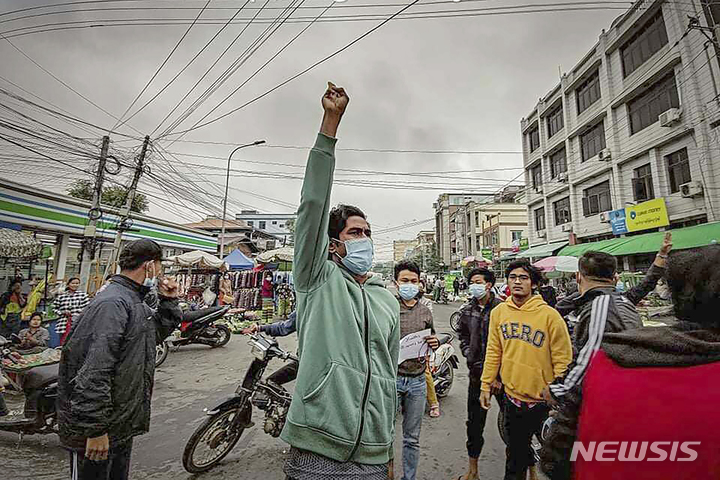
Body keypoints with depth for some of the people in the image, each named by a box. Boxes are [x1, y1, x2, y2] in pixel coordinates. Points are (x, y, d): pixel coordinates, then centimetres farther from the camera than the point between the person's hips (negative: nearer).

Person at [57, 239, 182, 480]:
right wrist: (95, 429, -24)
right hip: (100, 433, -9)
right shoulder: (112, 303, -26)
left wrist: (169, 301, 5)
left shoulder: (134, 302, 7)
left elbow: (158, 331, 21)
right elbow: (92, 373, -29)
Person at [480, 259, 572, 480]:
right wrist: (486, 385, 4)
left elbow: (563, 360, -11)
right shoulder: (498, 312, -3)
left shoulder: (549, 315, -15)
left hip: (544, 399, -3)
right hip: (512, 396, 3)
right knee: (515, 454, 21)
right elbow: (493, 352, 4)